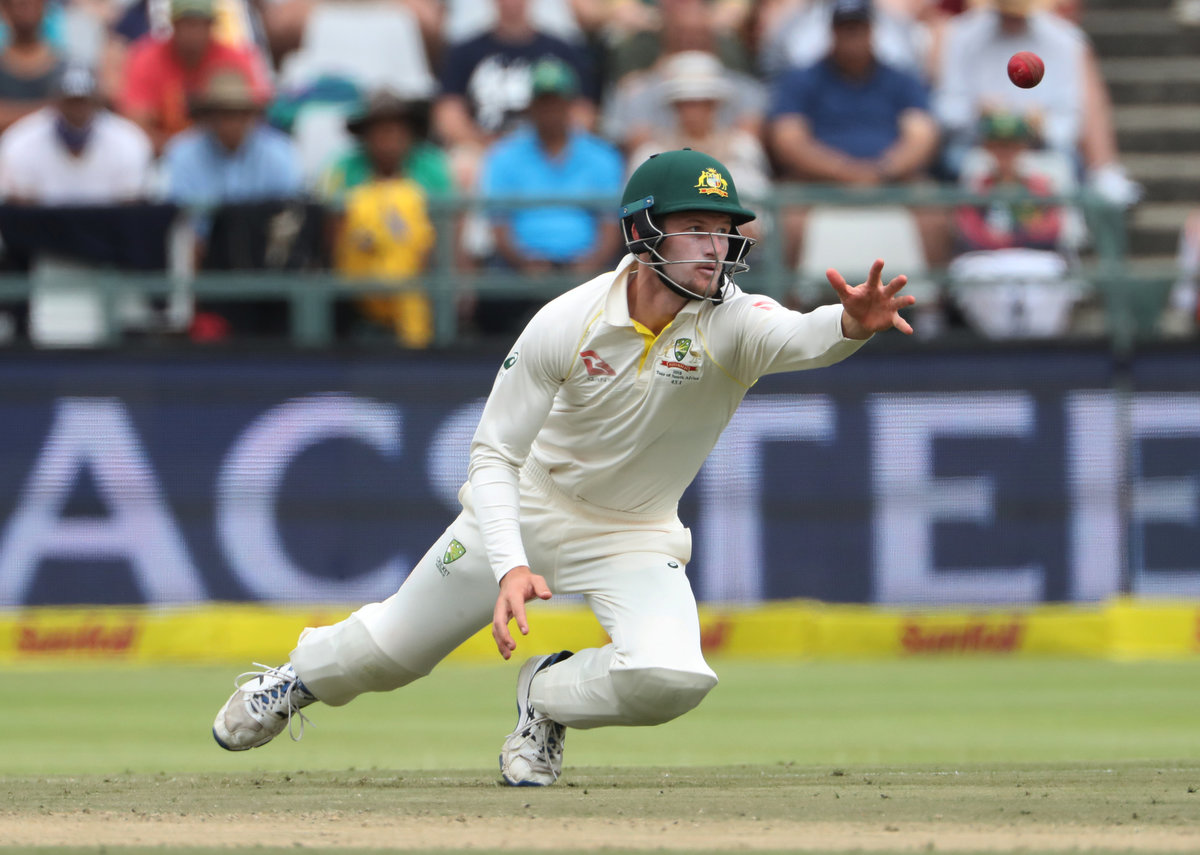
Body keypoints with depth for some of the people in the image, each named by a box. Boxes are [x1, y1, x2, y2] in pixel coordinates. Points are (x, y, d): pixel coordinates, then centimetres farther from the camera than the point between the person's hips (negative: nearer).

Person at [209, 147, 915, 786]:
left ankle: (550, 695, 6)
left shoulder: (733, 324, -26)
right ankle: (299, 679, 48)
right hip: (522, 515, 0)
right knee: (389, 653, 11)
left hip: (635, 541, 0)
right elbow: (494, 456, -17)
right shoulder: (566, 325, -23)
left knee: (672, 677, -28)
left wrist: (853, 325, -74)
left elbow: (802, 339, -50)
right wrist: (510, 567, -32)